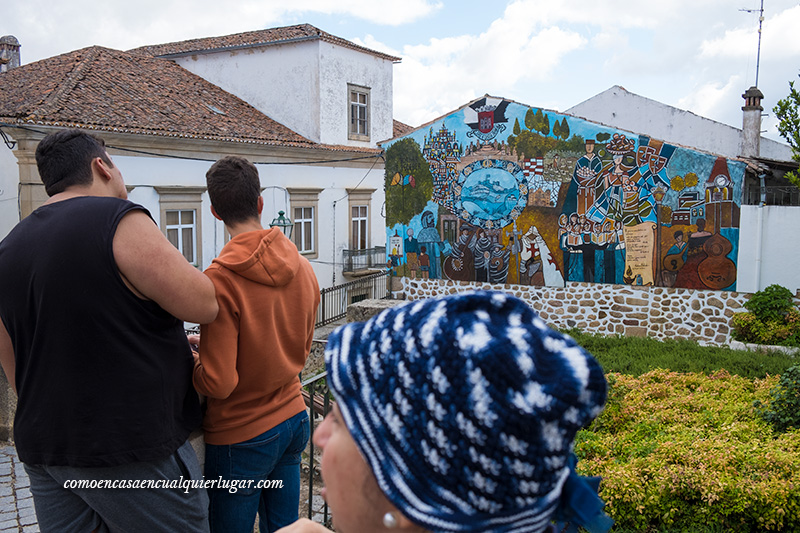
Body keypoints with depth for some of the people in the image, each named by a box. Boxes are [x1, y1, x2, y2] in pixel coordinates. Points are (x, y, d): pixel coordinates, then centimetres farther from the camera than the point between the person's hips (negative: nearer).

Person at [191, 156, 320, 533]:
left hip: (242, 435, -6)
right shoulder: (302, 266, -1)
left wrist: (190, 364, -2)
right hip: (294, 419, 6)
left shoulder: (221, 278, -21)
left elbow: (218, 382, -21)